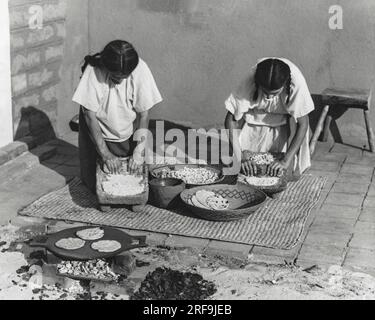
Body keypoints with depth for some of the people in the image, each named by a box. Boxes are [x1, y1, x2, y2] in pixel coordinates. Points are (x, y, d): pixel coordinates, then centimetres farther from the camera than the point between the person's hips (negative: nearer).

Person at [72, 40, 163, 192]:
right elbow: (90, 115, -23)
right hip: (97, 133, -1)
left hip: (128, 134, 1)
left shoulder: (140, 70, -24)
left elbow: (143, 114, -16)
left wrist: (139, 152, -21)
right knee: (95, 185, 0)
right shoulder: (94, 71, -28)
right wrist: (105, 153, -25)